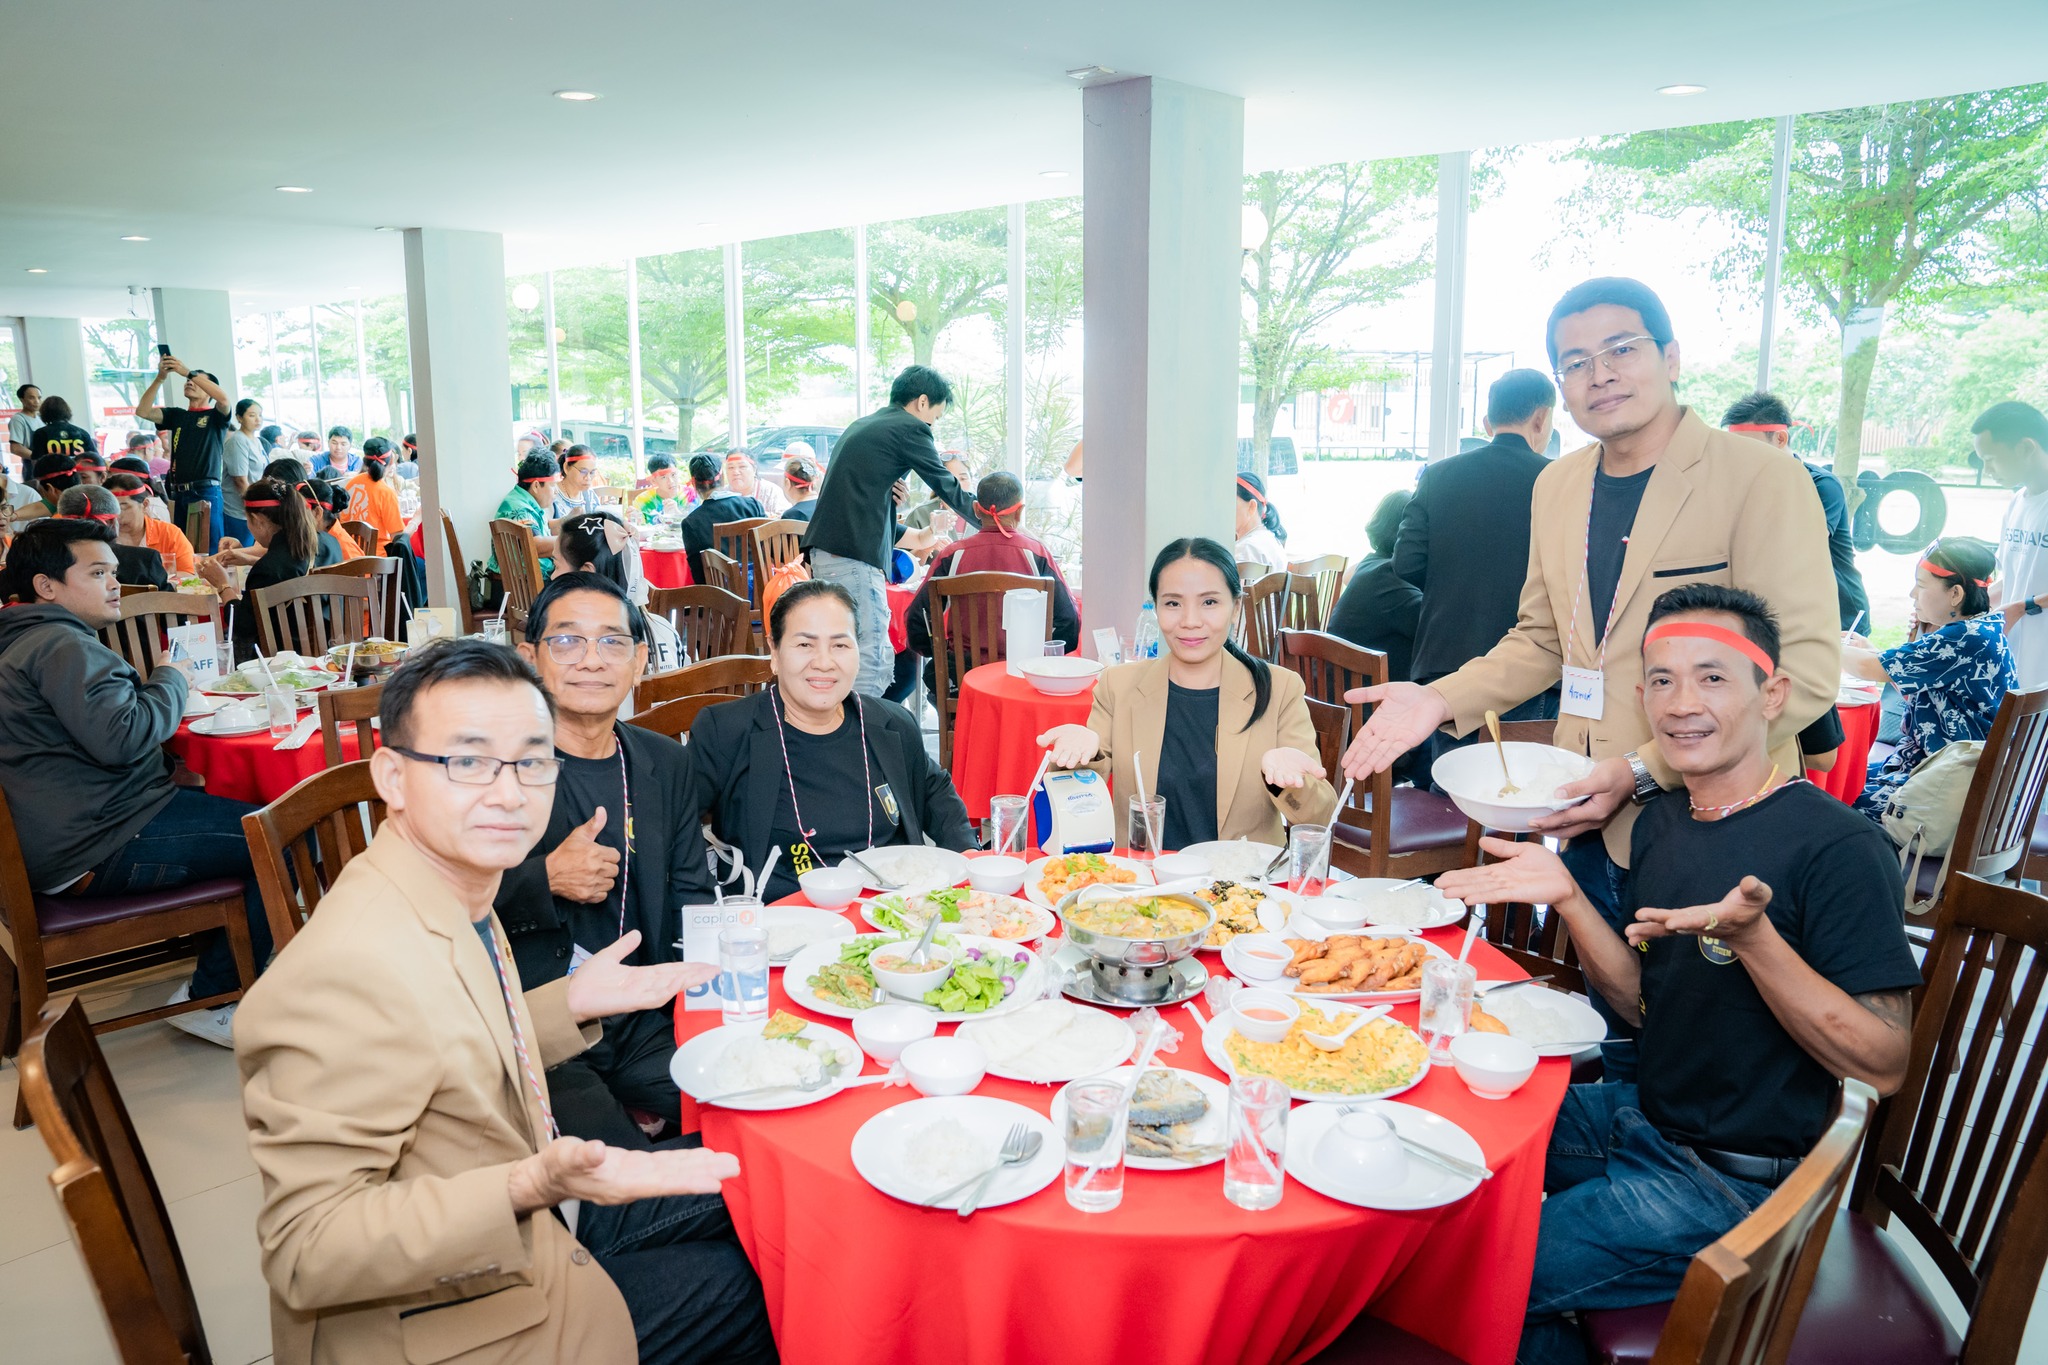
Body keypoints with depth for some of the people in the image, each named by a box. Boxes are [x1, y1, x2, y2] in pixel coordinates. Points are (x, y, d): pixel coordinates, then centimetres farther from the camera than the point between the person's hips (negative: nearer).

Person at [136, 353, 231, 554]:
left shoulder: (215, 417, 5)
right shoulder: (176, 415, 17)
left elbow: (223, 398, -16)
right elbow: (143, 411, 4)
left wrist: (188, 371, -17)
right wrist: (160, 377, -5)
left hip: (206, 492, -5)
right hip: (178, 493, 5)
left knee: (208, 551, -7)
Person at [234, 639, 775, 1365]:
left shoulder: (457, 892, -4)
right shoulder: (347, 975, -32)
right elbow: (306, 1251, -30)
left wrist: (569, 1004, -1)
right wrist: (528, 1189, -40)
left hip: (532, 1218, 8)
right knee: (753, 1286, 3)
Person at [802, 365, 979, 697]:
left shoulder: (862, 426, 24)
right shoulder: (910, 429, -2)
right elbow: (948, 489, 6)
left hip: (824, 554, 9)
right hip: (854, 560, -9)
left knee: (878, 660, 15)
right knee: (874, 665, -8)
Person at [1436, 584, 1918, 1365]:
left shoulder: (1839, 848, -19)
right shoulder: (1662, 822, 4)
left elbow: (1885, 1065, -21)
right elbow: (1647, 1003, 7)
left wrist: (1752, 939, -35)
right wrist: (1566, 896, -8)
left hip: (1739, 1181, -7)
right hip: (1646, 1118, 8)